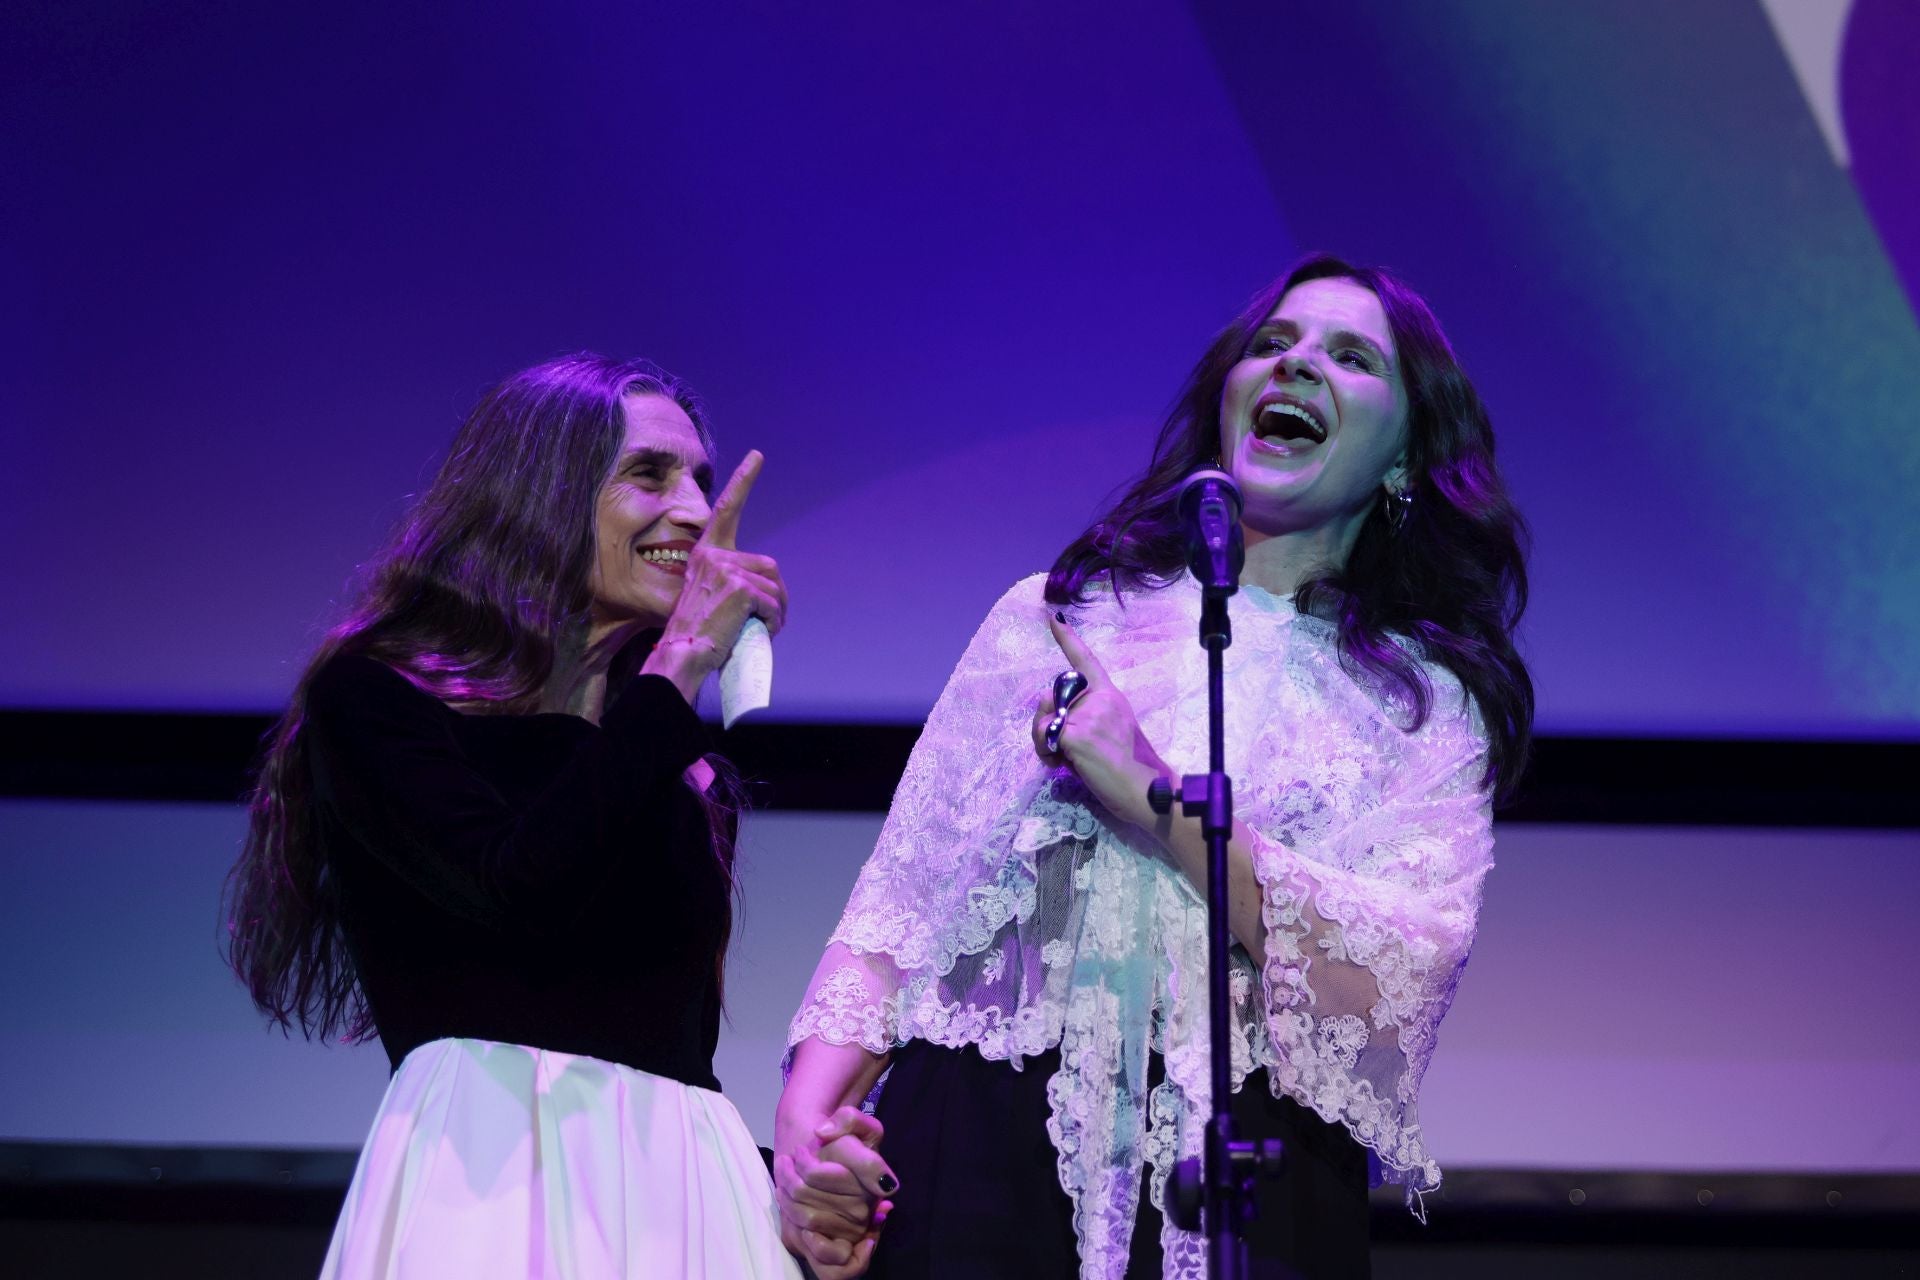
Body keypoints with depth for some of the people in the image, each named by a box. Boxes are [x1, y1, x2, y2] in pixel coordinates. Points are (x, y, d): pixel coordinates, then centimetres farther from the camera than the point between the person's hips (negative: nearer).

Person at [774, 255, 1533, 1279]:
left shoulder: (1430, 698, 9)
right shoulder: (1053, 616, 14)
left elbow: (1397, 982, -8)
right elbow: (900, 899, 9)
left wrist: (1157, 797, -11)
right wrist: (807, 1117, -8)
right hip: (976, 1149, 1)